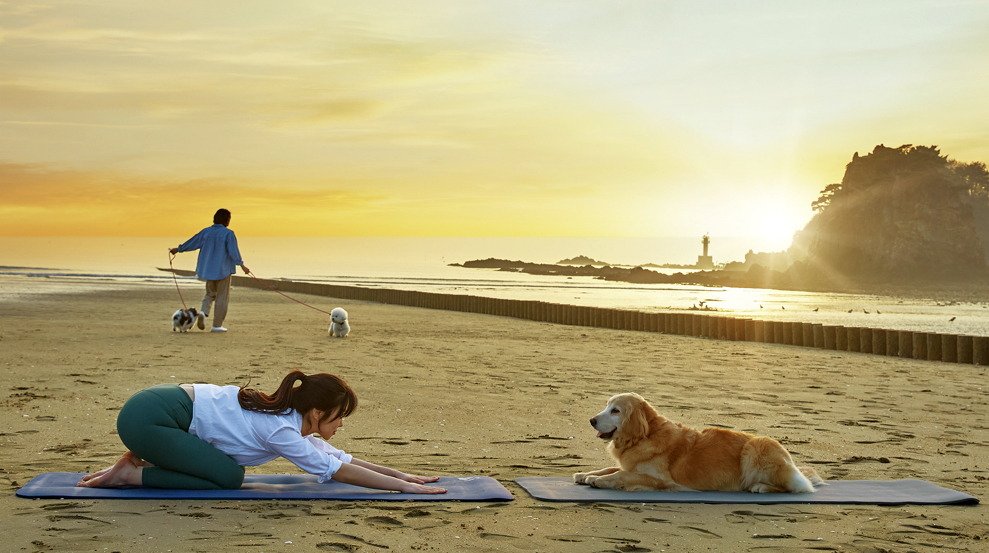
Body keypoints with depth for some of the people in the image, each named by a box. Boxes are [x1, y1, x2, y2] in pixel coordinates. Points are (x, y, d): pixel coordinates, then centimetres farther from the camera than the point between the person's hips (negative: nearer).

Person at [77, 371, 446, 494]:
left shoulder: (291, 419, 7)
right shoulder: (280, 431, -18)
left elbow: (342, 457, 13)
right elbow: (337, 470, -18)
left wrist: (404, 475, 9)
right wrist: (403, 487, -16)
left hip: (164, 402, 9)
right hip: (148, 417, -9)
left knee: (227, 470, 13)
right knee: (228, 477, -11)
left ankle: (140, 462, 14)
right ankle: (133, 474, -3)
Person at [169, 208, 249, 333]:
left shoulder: (206, 232, 4)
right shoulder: (228, 234, -10)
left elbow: (192, 242, 12)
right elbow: (233, 251, -20)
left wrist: (178, 249, 25)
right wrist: (241, 265, -22)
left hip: (208, 270, 5)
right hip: (223, 270, -5)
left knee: (210, 294, 20)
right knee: (222, 297, 5)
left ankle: (203, 312, -9)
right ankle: (217, 325, 4)